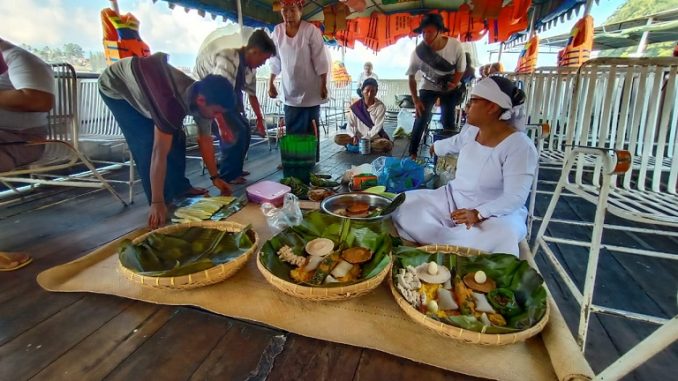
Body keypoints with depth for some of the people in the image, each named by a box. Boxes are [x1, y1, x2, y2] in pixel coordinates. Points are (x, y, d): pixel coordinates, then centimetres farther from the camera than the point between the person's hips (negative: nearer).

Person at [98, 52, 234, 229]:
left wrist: (215, 177, -2)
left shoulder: (202, 98, -20)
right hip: (115, 88, -7)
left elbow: (205, 141, -8)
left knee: (176, 138, 0)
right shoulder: (172, 102, -44)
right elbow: (159, 154, -42)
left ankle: (180, 187, 16)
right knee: (146, 143, -17)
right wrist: (157, 203, -38)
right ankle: (163, 201, -4)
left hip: (142, 83, 7)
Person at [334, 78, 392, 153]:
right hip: (358, 137, 1)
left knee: (387, 144, -35)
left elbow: (377, 127, -13)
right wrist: (354, 136, -22)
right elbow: (350, 125, -2)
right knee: (337, 138, -20)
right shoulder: (356, 106, -2)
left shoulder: (380, 107, -8)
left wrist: (365, 139, -22)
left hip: (374, 138, -1)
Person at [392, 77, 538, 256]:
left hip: (497, 212, -6)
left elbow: (515, 197, -25)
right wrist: (435, 147, 46)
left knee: (502, 237, -42)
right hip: (453, 199, 7)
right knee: (404, 206, -16)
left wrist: (478, 214, -40)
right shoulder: (471, 129, 1)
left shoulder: (520, 146, -20)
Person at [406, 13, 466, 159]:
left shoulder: (455, 46, -26)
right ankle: (412, 153, 4)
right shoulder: (418, 52, -27)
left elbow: (460, 69, -8)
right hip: (428, 88, -1)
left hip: (449, 88, 1)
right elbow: (411, 77, -11)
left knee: (448, 121, 1)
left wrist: (453, 85, -23)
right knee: (421, 118, -9)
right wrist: (415, 99, -15)